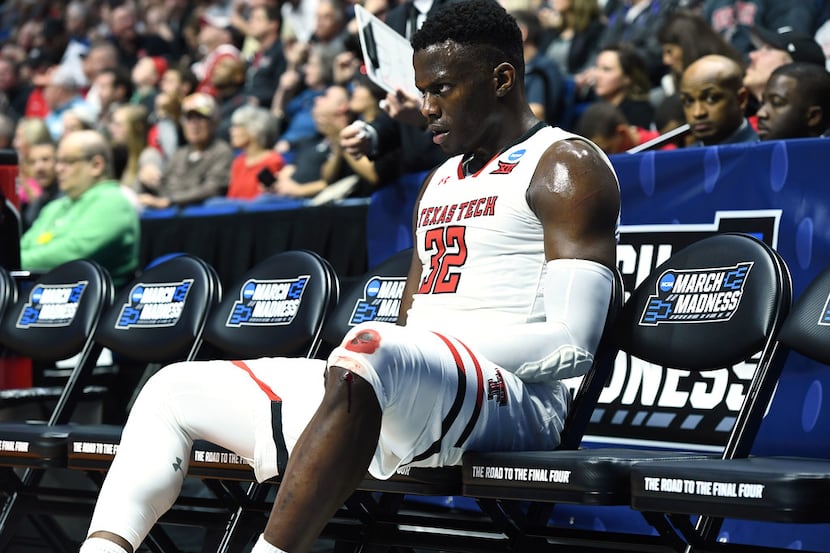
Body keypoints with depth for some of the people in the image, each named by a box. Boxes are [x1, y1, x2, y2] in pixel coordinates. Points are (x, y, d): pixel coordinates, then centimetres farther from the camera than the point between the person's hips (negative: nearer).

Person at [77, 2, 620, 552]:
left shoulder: (566, 166, -1)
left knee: (368, 355, -42)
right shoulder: (442, 181, 25)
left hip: (510, 401, -9)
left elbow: (573, 345, -12)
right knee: (175, 388, 6)